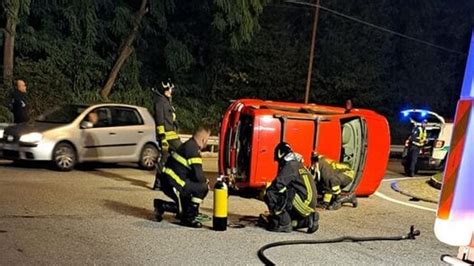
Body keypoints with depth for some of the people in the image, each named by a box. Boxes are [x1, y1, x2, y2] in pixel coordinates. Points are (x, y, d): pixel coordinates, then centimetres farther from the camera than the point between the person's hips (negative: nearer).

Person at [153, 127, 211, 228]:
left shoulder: (188, 145, 15)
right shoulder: (194, 150, -16)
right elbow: (198, 176, -18)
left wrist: (203, 179, 14)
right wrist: (205, 181, 3)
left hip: (166, 181, 10)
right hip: (173, 185, -10)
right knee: (203, 187, -10)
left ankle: (162, 206, 19)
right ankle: (188, 218, -1)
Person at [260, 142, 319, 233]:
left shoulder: (290, 166, -10)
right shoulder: (299, 165, 20)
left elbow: (278, 185, -19)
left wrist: (267, 192, 1)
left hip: (303, 203, -10)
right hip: (309, 204, 10)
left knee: (271, 195, -14)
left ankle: (284, 223, -10)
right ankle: (308, 219, 11)